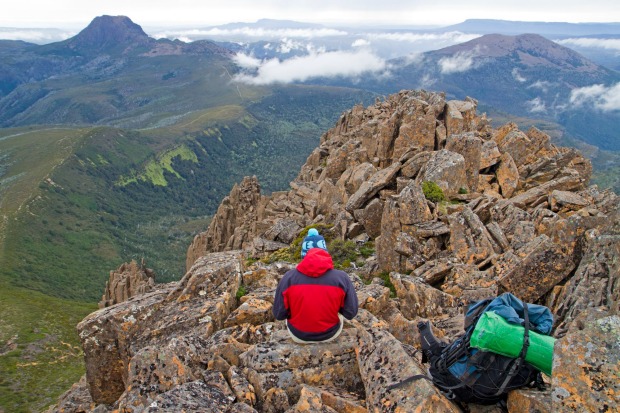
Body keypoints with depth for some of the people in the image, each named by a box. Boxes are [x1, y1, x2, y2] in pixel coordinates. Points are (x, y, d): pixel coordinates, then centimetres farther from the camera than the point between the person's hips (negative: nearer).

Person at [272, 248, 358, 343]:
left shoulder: (289, 277, -15)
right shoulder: (341, 277, -16)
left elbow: (279, 314, -12)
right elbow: (350, 313, -12)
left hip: (298, 334, 0)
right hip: (330, 334, 0)